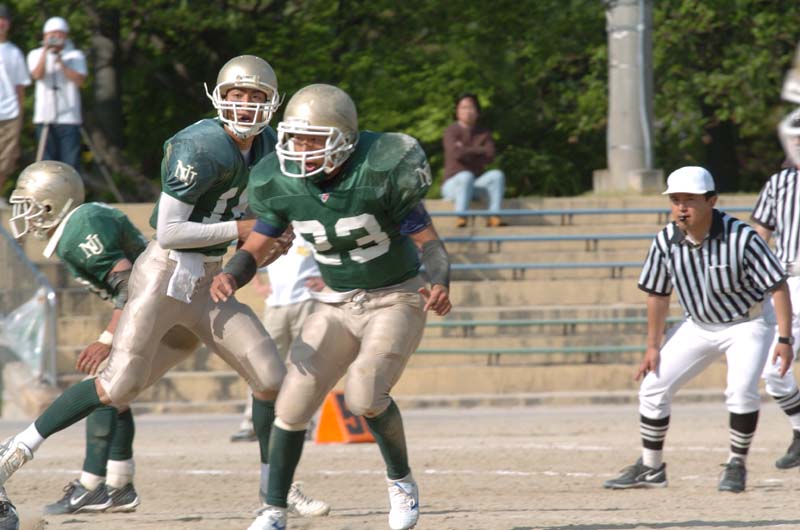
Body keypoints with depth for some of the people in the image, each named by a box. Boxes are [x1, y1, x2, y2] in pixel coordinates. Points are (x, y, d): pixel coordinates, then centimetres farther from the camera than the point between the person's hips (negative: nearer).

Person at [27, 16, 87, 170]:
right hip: (45, 116, 1)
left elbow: (79, 80, -8)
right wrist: (46, 51, -13)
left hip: (69, 117, -1)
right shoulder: (36, 55, 9)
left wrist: (61, 63, -14)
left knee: (71, 161, -6)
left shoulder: (75, 56, 6)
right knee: (46, 159, 2)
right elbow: (37, 75, -10)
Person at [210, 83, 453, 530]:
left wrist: (440, 284, -41)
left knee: (365, 396, -24)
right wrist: (229, 276, -26)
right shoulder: (283, 185, -10)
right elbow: (255, 249, -3)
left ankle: (401, 480, 4)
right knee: (294, 402, -8)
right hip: (339, 305, 5)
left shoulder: (381, 172, -24)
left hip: (397, 301, -4)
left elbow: (429, 242, -20)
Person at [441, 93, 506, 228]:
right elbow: (456, 153, -20)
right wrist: (479, 150, -7)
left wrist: (467, 152, -10)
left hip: (475, 186, 4)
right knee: (466, 176, -37)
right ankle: (461, 217, -45)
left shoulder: (484, 133, 11)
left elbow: (489, 156, -6)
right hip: (453, 184, -4)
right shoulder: (451, 131, -1)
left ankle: (494, 216, -35)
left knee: (497, 175, -23)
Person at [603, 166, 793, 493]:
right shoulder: (666, 242, -13)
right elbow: (658, 294, 1)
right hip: (698, 326, 5)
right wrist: (653, 346, 3)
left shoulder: (741, 238, -27)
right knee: (653, 387, 2)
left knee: (741, 390, -25)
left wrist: (784, 339, -27)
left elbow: (777, 285, -22)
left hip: (746, 323, -5)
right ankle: (650, 468, 18)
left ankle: (736, 466, -5)